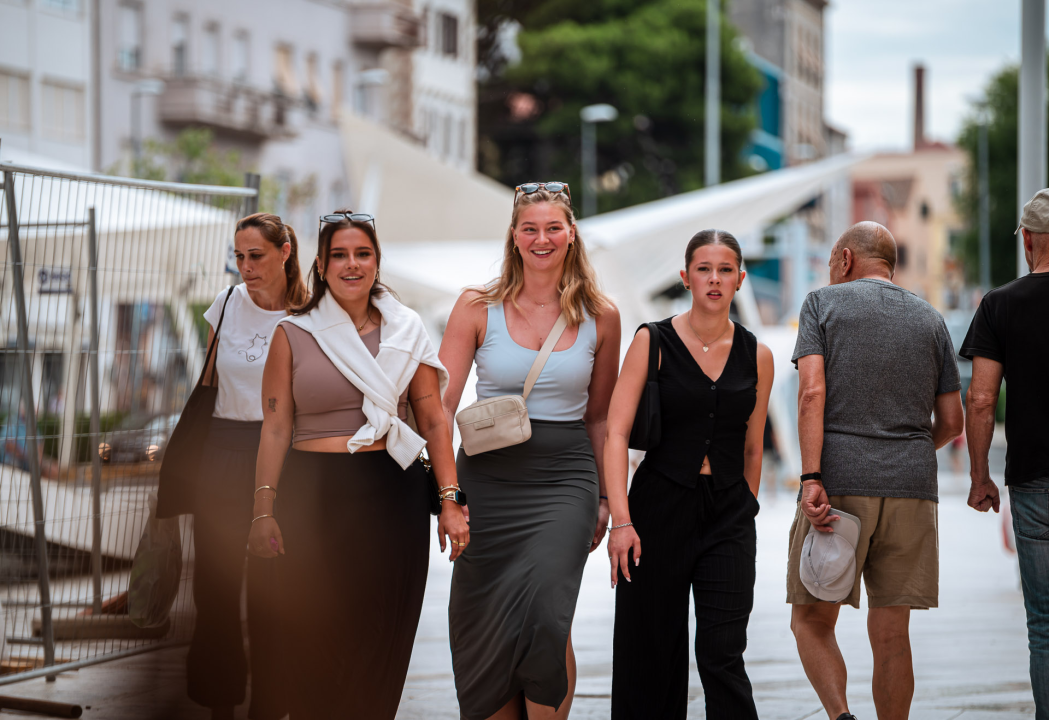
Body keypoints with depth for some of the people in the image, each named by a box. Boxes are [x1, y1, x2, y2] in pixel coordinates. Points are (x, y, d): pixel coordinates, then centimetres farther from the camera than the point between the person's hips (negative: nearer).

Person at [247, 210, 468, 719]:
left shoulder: (406, 333, 8)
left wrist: (451, 501, -1)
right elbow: (275, 428, 3)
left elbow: (433, 422, 7)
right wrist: (263, 510, -4)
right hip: (312, 499, -1)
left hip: (391, 494, 1)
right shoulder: (293, 334, 5)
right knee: (316, 643, 0)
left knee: (382, 640, 1)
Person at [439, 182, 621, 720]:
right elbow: (441, 403, -1)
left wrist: (605, 498, 16)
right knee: (489, 628, 4)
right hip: (489, 478, 1)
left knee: (547, 620, -17)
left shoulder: (600, 316, 5)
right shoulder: (477, 307, 1)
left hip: (564, 479, -1)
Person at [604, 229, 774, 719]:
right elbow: (616, 432, -8)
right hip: (660, 507, -1)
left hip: (728, 514, 1)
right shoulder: (653, 342, -2)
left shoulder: (756, 356, 6)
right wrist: (620, 519, -17)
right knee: (653, 654, 4)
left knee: (722, 656, -8)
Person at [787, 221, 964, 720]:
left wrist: (811, 479, -14)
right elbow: (951, 421, 12)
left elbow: (812, 392, -9)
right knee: (890, 632, 6)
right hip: (912, 489, 3)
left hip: (839, 481, -3)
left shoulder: (823, 304, 5)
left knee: (812, 620, 6)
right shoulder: (930, 319, 14)